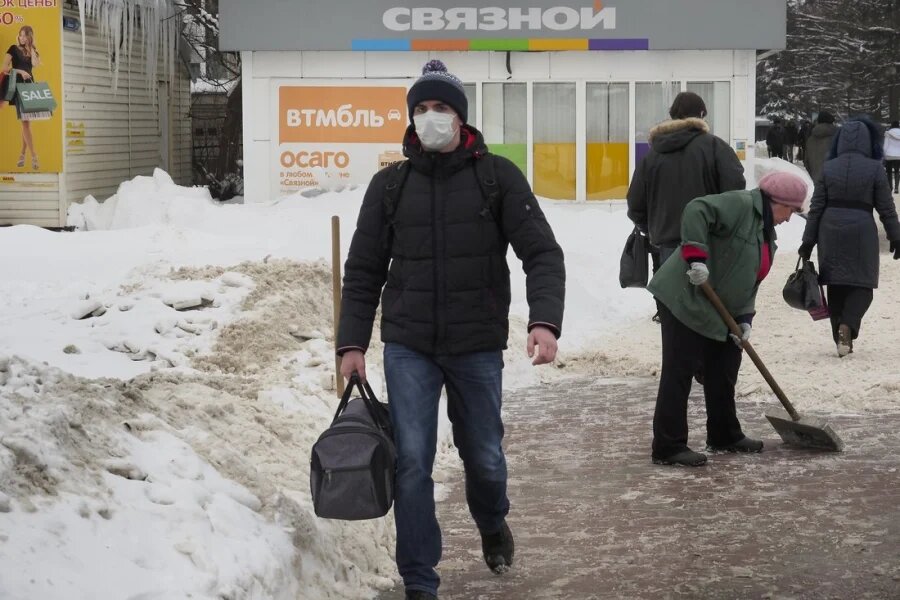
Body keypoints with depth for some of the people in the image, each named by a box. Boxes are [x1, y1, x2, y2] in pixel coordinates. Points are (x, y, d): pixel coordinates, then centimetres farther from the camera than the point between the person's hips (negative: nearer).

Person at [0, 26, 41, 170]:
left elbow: (35, 64, -6)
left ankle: (22, 155, 3)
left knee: (26, 121, 0)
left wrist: (30, 48, -1)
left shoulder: (33, 51, 14)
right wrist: (20, 71, -15)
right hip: (16, 85, -4)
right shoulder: (14, 48, 3)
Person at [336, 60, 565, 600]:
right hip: (407, 347, 1)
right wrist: (352, 342, 3)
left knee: (483, 455, 13)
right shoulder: (389, 185, 3)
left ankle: (493, 524, 46)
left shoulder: (498, 176, -3)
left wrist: (545, 321, -23)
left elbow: (542, 252, -9)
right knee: (412, 463, -6)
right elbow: (364, 272, 9)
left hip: (478, 347, -1)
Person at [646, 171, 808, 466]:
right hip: (684, 301, -10)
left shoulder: (767, 234, 16)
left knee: (723, 372, 16)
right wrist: (695, 256, -35)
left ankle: (724, 436, 31)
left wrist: (744, 319, 0)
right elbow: (696, 211, -29)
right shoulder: (740, 205, -14)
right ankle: (668, 447, -6)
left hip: (717, 312, 10)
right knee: (679, 373, -8)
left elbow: (749, 283, 14)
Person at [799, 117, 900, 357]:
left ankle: (841, 337, 12)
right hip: (861, 229, -3)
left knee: (835, 285, 10)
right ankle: (847, 325, -18)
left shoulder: (828, 168, 3)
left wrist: (808, 241, 8)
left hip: (831, 231, 3)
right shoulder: (875, 169, -4)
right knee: (862, 283, 5)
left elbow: (816, 207, 4)